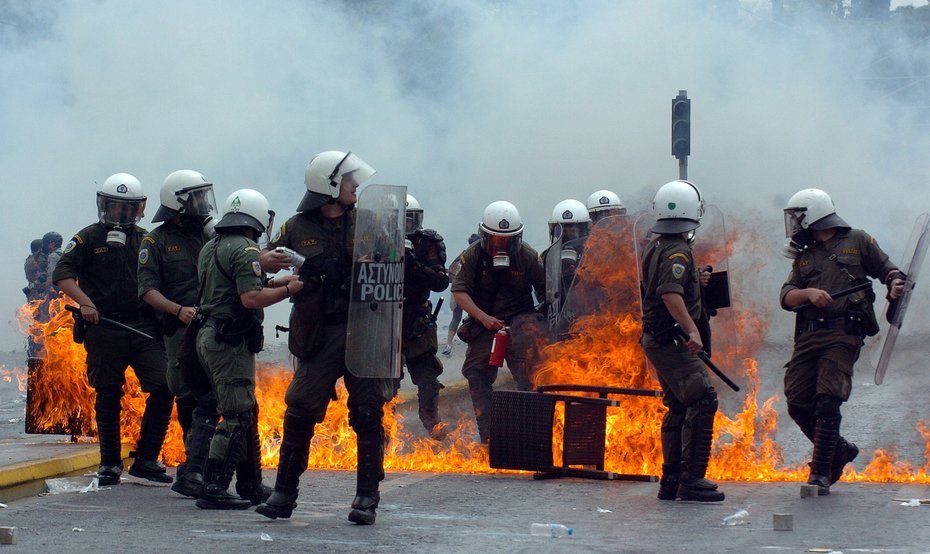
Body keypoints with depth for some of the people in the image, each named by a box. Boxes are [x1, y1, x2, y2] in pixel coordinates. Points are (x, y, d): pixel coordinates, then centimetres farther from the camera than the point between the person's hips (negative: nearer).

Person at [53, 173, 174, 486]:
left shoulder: (146, 240, 15)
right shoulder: (89, 238, 5)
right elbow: (62, 275, -4)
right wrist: (84, 303, -18)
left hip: (143, 329, 3)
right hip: (103, 329, -2)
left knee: (163, 389, -8)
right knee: (108, 398, 5)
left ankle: (146, 459, 1)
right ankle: (110, 463, 17)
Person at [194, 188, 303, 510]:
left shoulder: (211, 248, 17)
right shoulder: (245, 250, -13)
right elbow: (251, 298, -23)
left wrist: (276, 282, 20)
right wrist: (288, 290, -10)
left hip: (209, 336, 10)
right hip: (231, 342, -10)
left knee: (245, 412, 17)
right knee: (237, 417, -8)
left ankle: (251, 486, 23)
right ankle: (213, 489, -12)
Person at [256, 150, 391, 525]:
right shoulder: (298, 228, 5)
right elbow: (265, 256, 14)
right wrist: (268, 259, -9)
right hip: (319, 336, -1)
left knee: (368, 415, 0)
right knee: (300, 414, -1)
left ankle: (367, 497, 6)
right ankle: (284, 494, 8)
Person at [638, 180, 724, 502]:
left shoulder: (653, 247, 14)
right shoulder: (677, 252, -15)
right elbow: (670, 294, -28)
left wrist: (693, 282, 28)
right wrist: (692, 330, -34)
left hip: (654, 339, 10)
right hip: (670, 341, -10)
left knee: (678, 407, 15)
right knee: (702, 402, -13)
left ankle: (670, 482, 17)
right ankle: (691, 479, -16)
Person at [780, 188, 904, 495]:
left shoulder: (857, 241, 10)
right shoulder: (804, 256, 21)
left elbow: (886, 268, 11)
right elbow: (786, 296, 10)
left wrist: (895, 284, -11)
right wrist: (809, 292, -10)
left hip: (843, 335, -5)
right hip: (808, 337, 5)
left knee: (827, 403, -14)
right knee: (798, 404, 1)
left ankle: (821, 474, -9)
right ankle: (840, 450, 23)